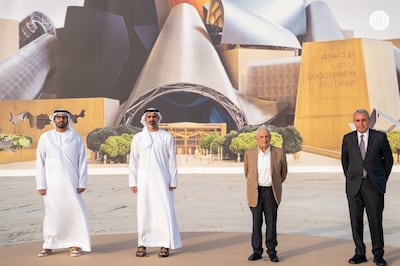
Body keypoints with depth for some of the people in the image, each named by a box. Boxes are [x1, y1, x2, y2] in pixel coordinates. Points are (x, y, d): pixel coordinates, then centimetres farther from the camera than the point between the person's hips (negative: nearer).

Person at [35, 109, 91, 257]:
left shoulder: (76, 138, 3)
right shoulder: (45, 137, 4)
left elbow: (82, 162, 3)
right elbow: (40, 162, 3)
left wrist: (82, 183, -3)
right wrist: (40, 185, -3)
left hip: (71, 183, 0)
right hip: (51, 183, 0)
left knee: (76, 212, -4)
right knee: (51, 213, 5)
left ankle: (74, 245, 6)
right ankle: (48, 245, 16)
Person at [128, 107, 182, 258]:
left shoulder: (167, 137, 1)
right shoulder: (138, 138, 5)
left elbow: (172, 161, 1)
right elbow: (133, 161, 6)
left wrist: (173, 181, -4)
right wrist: (133, 182, 0)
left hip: (162, 179, -1)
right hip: (144, 179, 1)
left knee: (164, 211, -4)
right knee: (144, 211, 3)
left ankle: (165, 245, 2)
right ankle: (142, 244, 10)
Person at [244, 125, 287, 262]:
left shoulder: (279, 153, -3)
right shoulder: (249, 153, -1)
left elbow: (283, 172, 12)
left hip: (271, 193, 0)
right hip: (255, 193, 1)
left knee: (271, 223, 2)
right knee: (256, 223, 4)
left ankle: (272, 251, 13)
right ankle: (257, 251, 13)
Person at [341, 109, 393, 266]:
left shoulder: (380, 137, -1)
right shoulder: (348, 139, 4)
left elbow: (388, 159, 9)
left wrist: (382, 180, 11)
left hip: (374, 185, -2)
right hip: (354, 186, 2)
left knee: (376, 220, 0)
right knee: (356, 220, 4)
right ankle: (360, 253, 16)